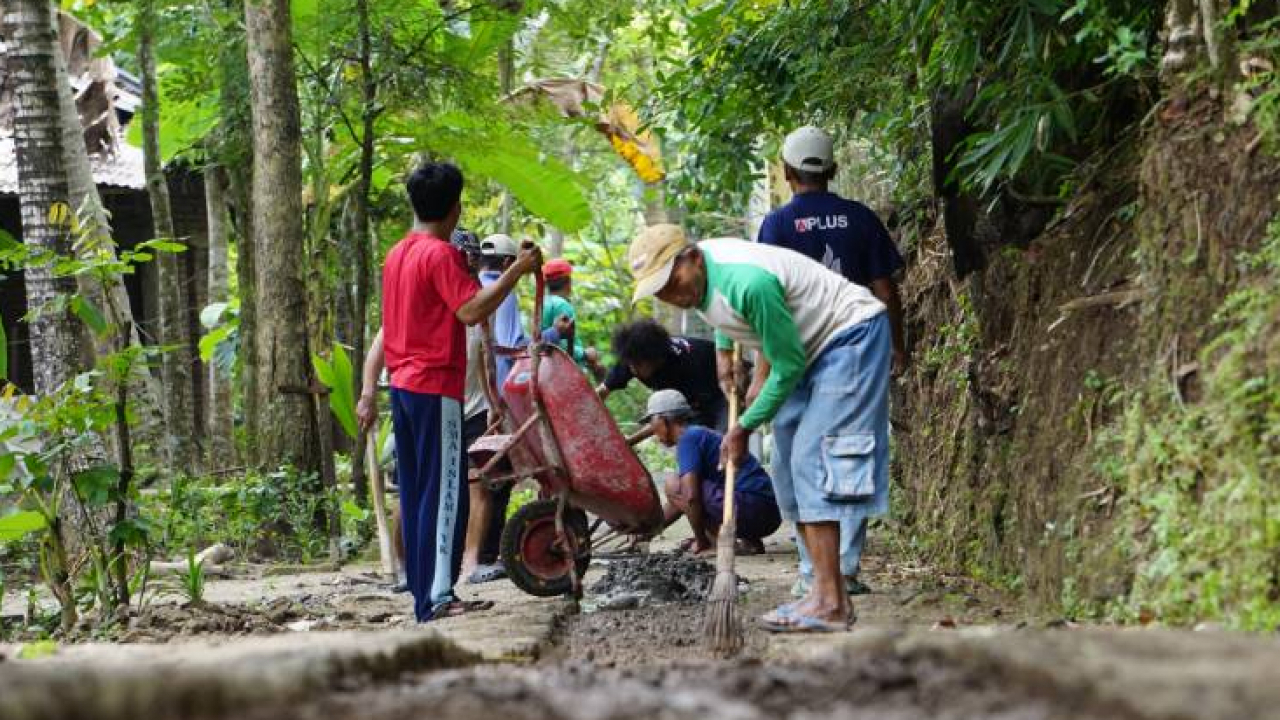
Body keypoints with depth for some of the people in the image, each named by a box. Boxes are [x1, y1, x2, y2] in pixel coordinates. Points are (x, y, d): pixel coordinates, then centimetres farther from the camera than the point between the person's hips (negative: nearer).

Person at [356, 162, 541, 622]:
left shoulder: (397, 255, 14)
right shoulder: (441, 254, -13)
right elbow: (472, 311, -21)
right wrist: (517, 271, -17)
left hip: (404, 385, 9)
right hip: (436, 387, -9)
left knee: (416, 492, 10)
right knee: (445, 492, -8)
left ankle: (424, 593, 12)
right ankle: (437, 597, -13)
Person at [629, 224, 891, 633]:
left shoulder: (747, 283, -33)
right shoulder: (699, 277, -5)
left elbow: (788, 366, -23)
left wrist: (745, 427, -15)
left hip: (852, 334, -10)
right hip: (810, 347, 10)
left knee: (812, 458, -19)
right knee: (789, 468, 6)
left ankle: (829, 603, -24)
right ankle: (829, 596, 5)